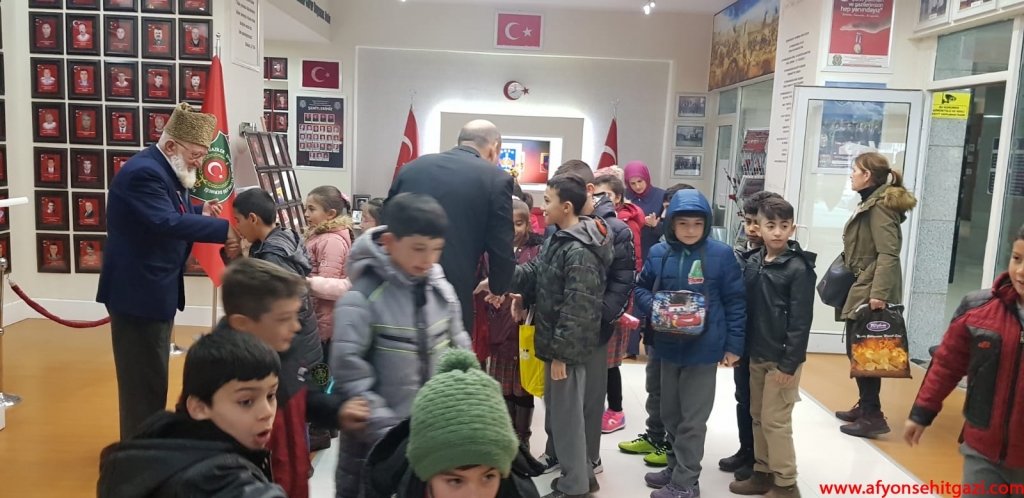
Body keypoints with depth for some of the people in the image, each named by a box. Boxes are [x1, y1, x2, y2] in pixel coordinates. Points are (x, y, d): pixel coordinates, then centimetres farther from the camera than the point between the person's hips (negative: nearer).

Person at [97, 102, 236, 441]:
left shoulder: (163, 170, 10)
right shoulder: (144, 172, -23)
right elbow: (166, 222, -35)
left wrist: (200, 212, -2)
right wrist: (224, 229, -36)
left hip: (154, 290, 11)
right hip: (138, 292, -11)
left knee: (151, 376, 21)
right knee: (143, 379, 0)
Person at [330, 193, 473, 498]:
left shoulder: (443, 291, -1)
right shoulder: (363, 297, -18)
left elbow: (460, 351, 7)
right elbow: (350, 371, -18)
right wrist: (386, 430, -18)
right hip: (374, 438, -4)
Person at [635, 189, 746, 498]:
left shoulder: (721, 254, -9)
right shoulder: (658, 253, -1)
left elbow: (736, 301, -5)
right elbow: (641, 288, 10)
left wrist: (734, 345, -5)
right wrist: (653, 307, -11)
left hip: (704, 348, -4)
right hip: (669, 346, 4)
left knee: (692, 418, 5)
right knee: (671, 413, 18)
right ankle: (675, 468, 36)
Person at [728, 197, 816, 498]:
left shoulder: (799, 268, -14)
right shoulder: (752, 262, 5)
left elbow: (801, 321, -15)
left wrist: (789, 363, -17)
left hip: (782, 358, -7)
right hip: (756, 355, 7)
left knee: (775, 421, 1)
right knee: (757, 417, 15)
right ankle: (763, 473, 29)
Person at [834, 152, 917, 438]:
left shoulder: (880, 206, -14)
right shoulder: (872, 203, 15)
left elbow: (888, 254, -22)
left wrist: (879, 293, -29)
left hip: (870, 292, -10)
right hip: (862, 288, 10)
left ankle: (873, 416, 2)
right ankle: (865, 406, 25)